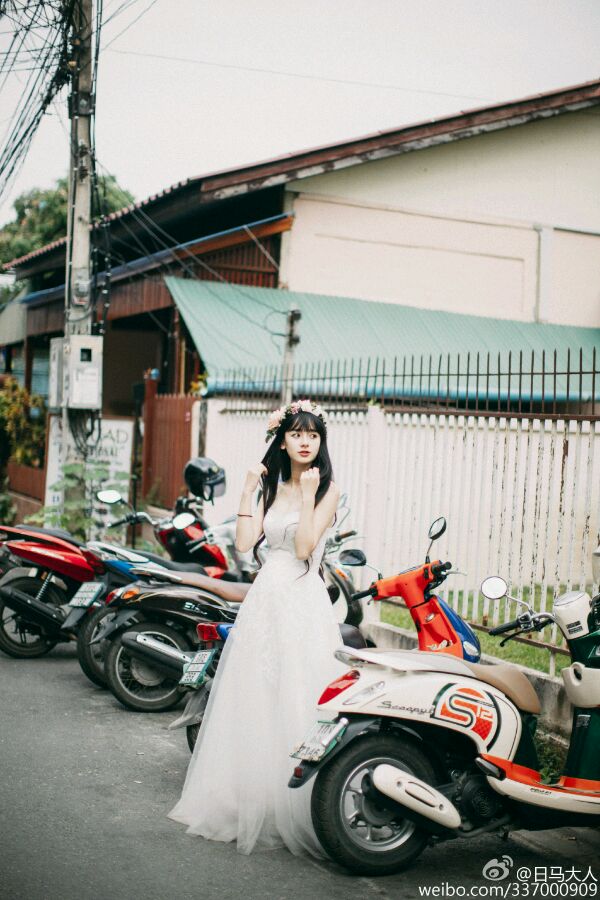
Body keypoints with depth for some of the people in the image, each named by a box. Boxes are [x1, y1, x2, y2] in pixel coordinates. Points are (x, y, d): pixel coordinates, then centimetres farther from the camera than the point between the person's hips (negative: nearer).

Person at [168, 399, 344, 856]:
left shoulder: (327, 490, -3)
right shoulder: (273, 487, 13)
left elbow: (304, 548, -14)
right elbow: (244, 543, 4)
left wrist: (308, 494, -16)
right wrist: (248, 491, 1)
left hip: (303, 601, -6)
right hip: (265, 596, 6)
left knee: (295, 701, -5)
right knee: (254, 698, 10)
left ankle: (292, 809, 6)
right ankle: (248, 796, 23)